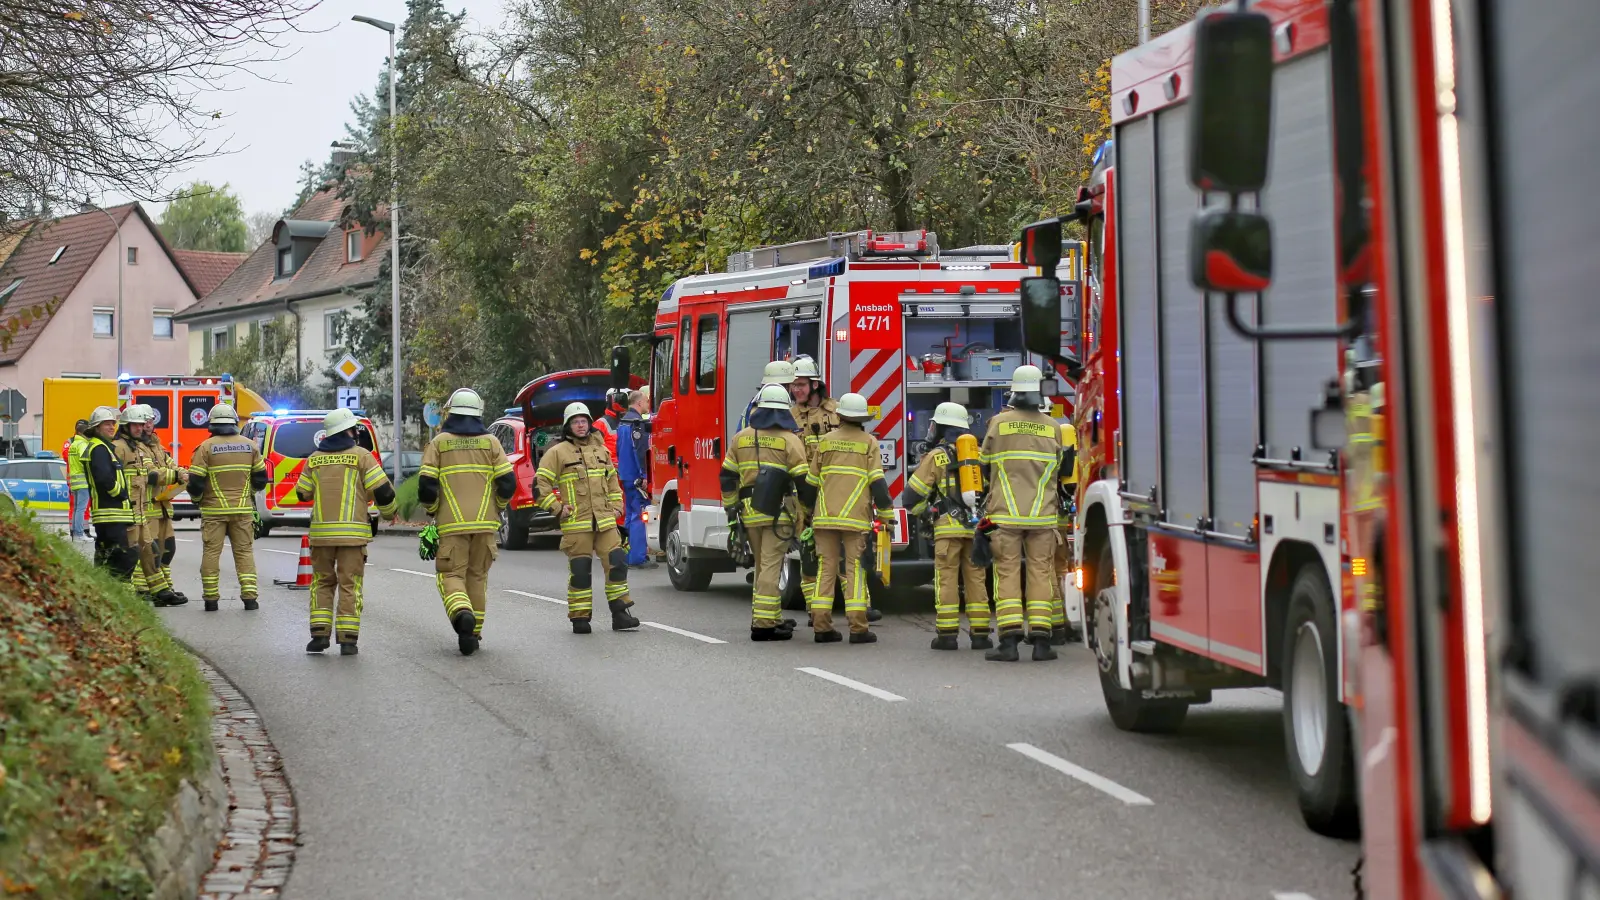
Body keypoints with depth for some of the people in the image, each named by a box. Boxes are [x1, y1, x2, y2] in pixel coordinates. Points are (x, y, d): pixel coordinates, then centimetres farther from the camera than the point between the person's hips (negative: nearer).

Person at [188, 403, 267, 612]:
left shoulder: (206, 447, -7)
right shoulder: (250, 446, 4)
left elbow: (195, 481, -8)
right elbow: (260, 479, 9)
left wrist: (196, 499, 13)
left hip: (214, 510, -2)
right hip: (243, 509, 2)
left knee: (211, 552, 4)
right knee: (244, 551, 8)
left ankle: (211, 598, 4)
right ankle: (249, 596, 1)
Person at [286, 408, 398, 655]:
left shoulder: (314, 459, 7)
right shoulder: (361, 456, -4)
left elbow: (302, 494, 15)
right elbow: (382, 489, -7)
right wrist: (389, 513, 11)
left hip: (321, 531, 3)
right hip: (353, 532, -3)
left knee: (322, 582, 14)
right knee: (350, 585, 2)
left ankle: (320, 633, 4)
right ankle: (348, 639, -2)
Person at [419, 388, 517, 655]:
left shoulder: (439, 443, 1)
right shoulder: (490, 443, 5)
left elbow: (426, 485, -6)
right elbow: (507, 483, -2)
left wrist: (432, 511, 13)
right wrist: (497, 508, 17)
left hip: (452, 523, -2)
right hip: (484, 523, 2)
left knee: (452, 574, 1)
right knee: (477, 576, 13)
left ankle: (462, 613, -28)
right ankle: (473, 634, 14)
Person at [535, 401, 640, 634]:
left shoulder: (601, 450, 16)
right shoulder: (558, 453, 0)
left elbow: (613, 481, 28)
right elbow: (540, 484, -2)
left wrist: (615, 506, 16)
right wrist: (557, 508, -6)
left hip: (605, 522, 4)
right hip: (576, 522, -4)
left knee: (617, 563, -4)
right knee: (580, 571, -1)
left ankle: (619, 614, 2)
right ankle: (580, 618, 7)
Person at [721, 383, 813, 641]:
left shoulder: (741, 437, 8)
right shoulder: (790, 440, -5)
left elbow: (727, 477, 11)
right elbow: (804, 482, -7)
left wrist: (730, 509, 18)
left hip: (749, 513, 5)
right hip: (779, 513, -5)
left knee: (763, 566, 17)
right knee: (771, 567, -6)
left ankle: (773, 618, 24)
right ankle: (763, 624, -10)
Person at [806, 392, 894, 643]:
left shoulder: (826, 441, 9)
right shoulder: (868, 443, 0)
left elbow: (812, 481, 13)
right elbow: (877, 482, -6)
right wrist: (886, 514, 0)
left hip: (825, 518, 3)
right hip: (856, 518, -3)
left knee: (826, 568, 6)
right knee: (855, 569, -2)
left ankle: (821, 627, 3)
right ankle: (858, 628, -7)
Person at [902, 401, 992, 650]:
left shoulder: (936, 456, -1)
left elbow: (912, 496, 0)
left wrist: (920, 511, 20)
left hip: (948, 527, -4)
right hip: (976, 526, 4)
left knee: (947, 579, -1)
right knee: (976, 578, 7)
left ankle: (947, 633, -4)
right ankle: (980, 633, 4)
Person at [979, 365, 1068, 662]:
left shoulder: (999, 422, -3)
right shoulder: (1052, 427, 3)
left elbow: (986, 464, 9)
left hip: (1005, 512, -1)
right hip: (1042, 514, 1)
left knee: (1007, 573, 0)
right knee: (1040, 573, 5)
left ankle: (1009, 639, -7)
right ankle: (1040, 638, 1)